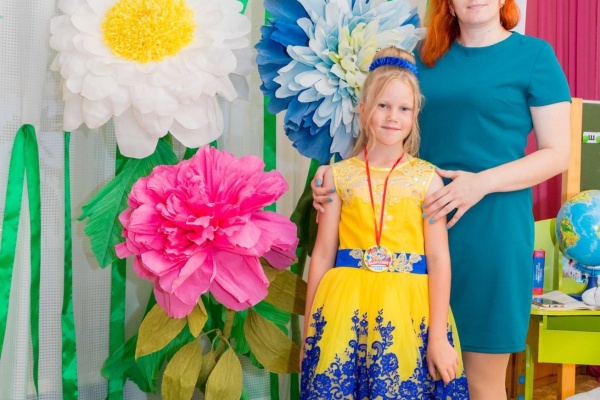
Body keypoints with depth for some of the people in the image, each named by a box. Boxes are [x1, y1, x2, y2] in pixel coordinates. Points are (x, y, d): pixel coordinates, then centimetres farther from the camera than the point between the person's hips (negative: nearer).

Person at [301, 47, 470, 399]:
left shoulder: (427, 179, 1)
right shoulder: (339, 176, 3)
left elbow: (439, 258, -2)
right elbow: (323, 254, 4)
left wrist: (438, 336, -6)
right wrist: (309, 330, 5)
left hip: (408, 311, 0)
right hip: (346, 310, 1)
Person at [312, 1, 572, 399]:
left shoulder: (534, 55, 1)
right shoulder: (425, 55, 12)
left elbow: (558, 153, -3)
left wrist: (482, 183, -17)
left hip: (490, 226, -3)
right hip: (422, 222, 4)